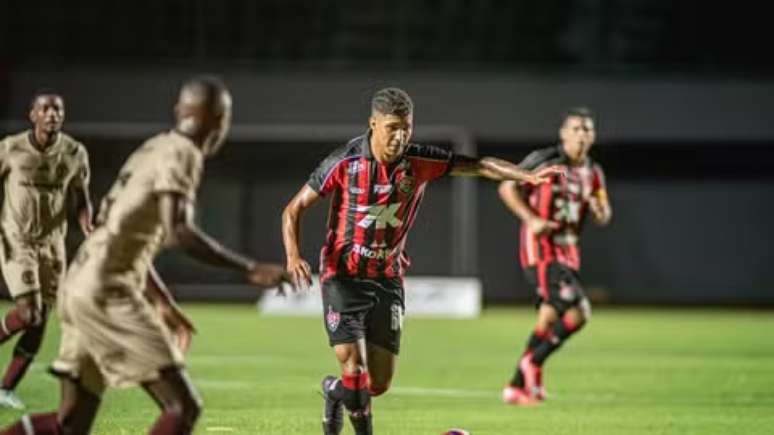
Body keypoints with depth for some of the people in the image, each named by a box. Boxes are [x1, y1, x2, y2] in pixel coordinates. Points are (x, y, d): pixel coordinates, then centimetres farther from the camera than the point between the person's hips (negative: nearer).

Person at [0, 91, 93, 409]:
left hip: (52, 244, 3)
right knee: (28, 313, -18)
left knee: (39, 322, 1)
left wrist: (89, 231, -16)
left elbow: (81, 200, 4)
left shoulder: (75, 153, -6)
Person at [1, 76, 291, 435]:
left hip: (80, 285, 9)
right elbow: (178, 233, -23)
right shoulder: (181, 153, -8)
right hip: (108, 292, -9)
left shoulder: (153, 149, 21)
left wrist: (164, 304, 34)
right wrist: (250, 270, -20)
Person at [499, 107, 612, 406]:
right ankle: (534, 363, -2)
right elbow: (507, 187, -4)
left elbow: (604, 218, 16)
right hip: (540, 247, -7)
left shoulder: (593, 172, 11)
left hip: (568, 252, 7)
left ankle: (516, 386, 18)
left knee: (550, 319, 8)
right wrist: (531, 219, -16)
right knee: (577, 311, -19)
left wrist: (600, 209, -8)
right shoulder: (545, 161, -8)